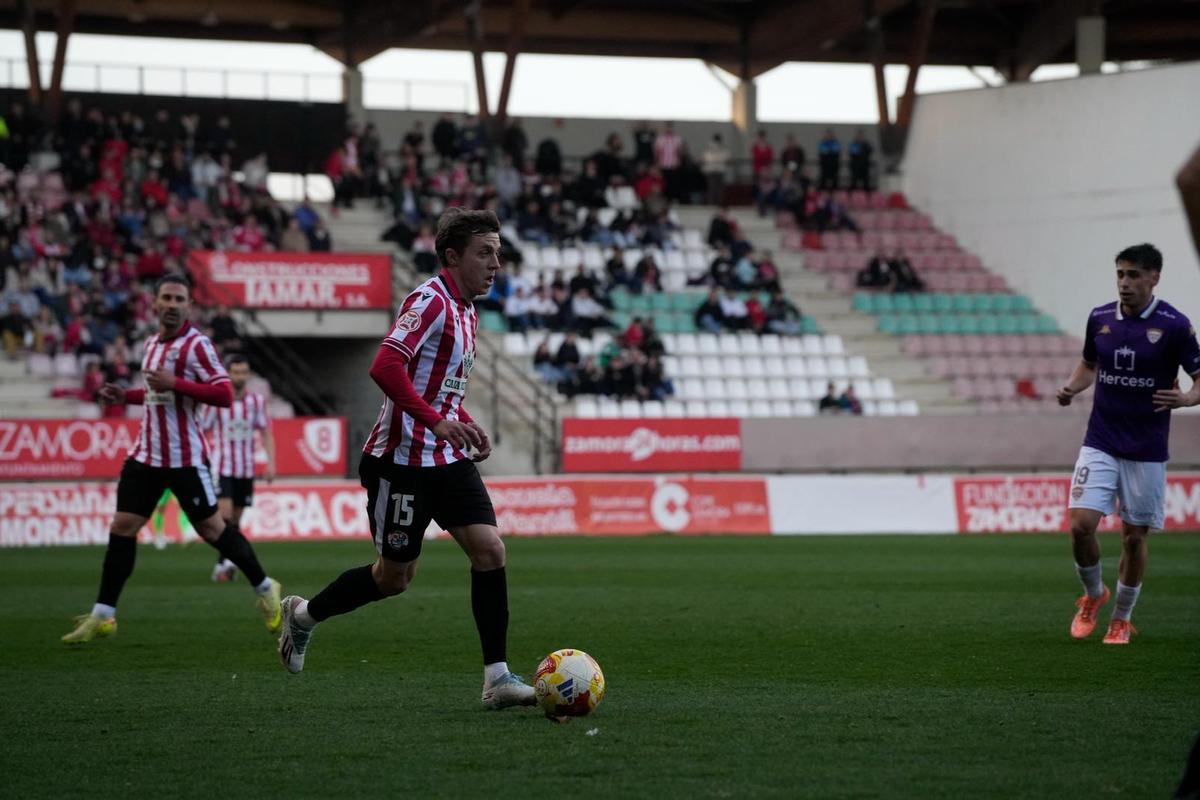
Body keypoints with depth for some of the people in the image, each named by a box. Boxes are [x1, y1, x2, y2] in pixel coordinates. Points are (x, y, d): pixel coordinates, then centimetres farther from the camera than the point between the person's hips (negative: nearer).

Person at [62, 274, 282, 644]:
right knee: (122, 527, 0)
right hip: (146, 454, 7)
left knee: (212, 528, 2)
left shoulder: (195, 344, -12)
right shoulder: (152, 343, 13)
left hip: (184, 457, -7)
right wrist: (125, 396, 15)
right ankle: (102, 615, 3)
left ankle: (265, 589, 21)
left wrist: (175, 384, -27)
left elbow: (223, 394, -21)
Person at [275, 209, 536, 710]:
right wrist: (436, 421, -31)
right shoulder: (430, 301, -15)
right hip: (403, 459, -8)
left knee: (489, 550, -7)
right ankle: (304, 615, 28)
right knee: (395, 575, 3)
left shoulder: (465, 310, 14)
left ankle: (497, 678, -6)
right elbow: (385, 367, -27)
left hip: (448, 460, 8)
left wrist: (468, 427, 12)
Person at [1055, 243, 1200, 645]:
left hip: (1146, 451, -2)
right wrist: (1072, 387, -1)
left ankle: (1121, 619, 23)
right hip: (1100, 443, 2)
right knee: (1081, 525, -10)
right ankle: (1093, 595, 18)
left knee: (1134, 537, 4)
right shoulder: (1099, 318, 2)